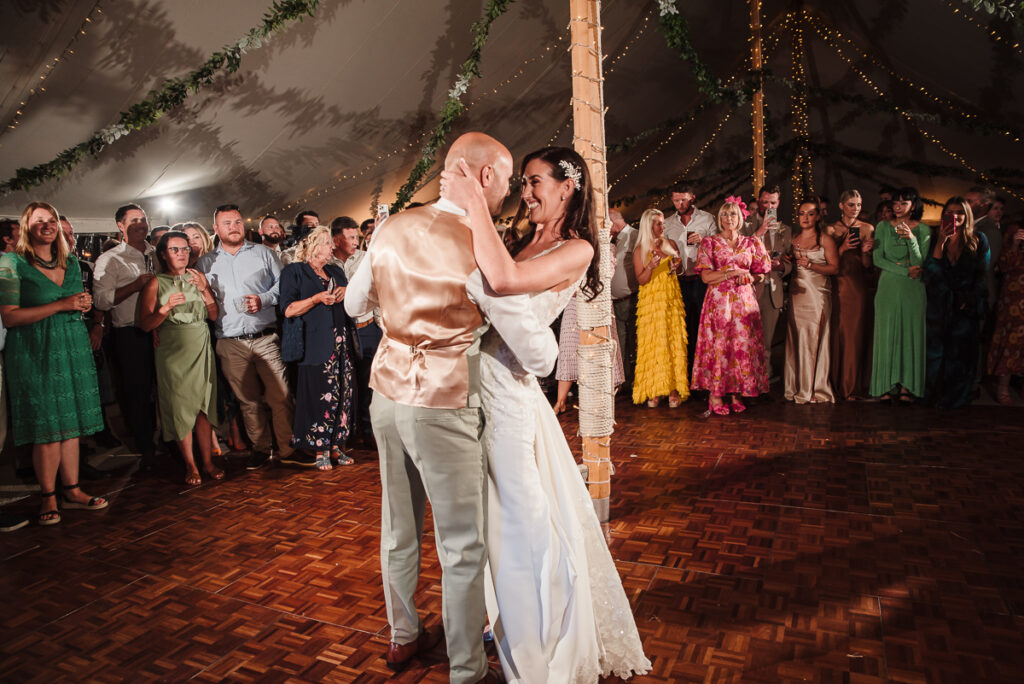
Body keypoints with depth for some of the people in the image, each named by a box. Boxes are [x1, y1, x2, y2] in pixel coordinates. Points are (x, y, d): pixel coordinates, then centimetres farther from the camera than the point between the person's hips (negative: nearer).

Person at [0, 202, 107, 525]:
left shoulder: (70, 262, 13)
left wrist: (84, 304, 2)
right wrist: (61, 305, -17)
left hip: (73, 348, 5)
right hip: (35, 353, -5)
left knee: (71, 424, 7)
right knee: (46, 428, -2)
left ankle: (73, 490, 15)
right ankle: (49, 498, 10)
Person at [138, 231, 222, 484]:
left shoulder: (198, 278, 9)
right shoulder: (156, 284, 0)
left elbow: (215, 316, 5)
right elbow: (145, 324, -5)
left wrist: (204, 290, -8)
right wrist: (167, 307, -19)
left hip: (201, 350, 2)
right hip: (172, 353, -2)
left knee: (204, 407, 2)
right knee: (181, 409, 0)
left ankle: (208, 462, 11)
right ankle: (190, 465, 12)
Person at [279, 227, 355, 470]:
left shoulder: (335, 271, 21)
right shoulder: (293, 271, 3)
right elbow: (287, 309, -6)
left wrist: (346, 293, 2)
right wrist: (317, 299, -17)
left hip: (341, 343, 6)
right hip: (316, 345, -6)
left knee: (343, 393, 3)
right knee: (319, 395, -6)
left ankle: (335, 446, 13)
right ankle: (320, 450, 6)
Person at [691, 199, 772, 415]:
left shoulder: (751, 243, 13)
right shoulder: (710, 243, 6)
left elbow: (761, 273, 15)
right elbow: (706, 276, -4)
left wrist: (748, 277, -6)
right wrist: (734, 272, -10)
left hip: (744, 300, 3)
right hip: (718, 300, -2)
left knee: (743, 344, -1)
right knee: (717, 344, -6)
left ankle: (736, 394, 7)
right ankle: (715, 395, 0)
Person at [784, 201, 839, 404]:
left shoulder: (825, 239, 2)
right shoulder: (794, 239, 16)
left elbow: (835, 267, -3)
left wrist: (811, 265, -15)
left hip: (818, 294, -4)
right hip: (797, 293, 4)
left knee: (814, 339, -6)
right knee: (796, 339, 1)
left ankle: (815, 389, 3)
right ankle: (797, 387, 8)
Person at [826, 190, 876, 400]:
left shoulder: (867, 229, 7)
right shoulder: (831, 229, 6)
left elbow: (868, 266, 5)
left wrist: (865, 251, -14)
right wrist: (843, 248, -13)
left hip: (859, 286, 0)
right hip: (838, 286, 0)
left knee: (857, 333, -1)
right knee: (837, 333, -1)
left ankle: (854, 386, 8)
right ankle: (837, 384, 8)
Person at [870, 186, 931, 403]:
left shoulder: (922, 229, 4)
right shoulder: (883, 227, 6)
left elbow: (919, 263, -5)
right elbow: (877, 259, -1)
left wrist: (911, 239, -19)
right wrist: (905, 271, -10)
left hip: (913, 289, 0)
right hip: (888, 287, 1)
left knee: (910, 334, -1)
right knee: (887, 334, -1)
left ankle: (907, 386, 3)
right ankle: (886, 386, 2)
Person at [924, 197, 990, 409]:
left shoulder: (979, 241, 2)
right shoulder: (936, 240, 4)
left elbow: (982, 275, 2)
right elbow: (930, 271, -10)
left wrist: (971, 301, -7)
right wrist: (941, 242, -16)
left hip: (965, 307, -1)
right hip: (939, 306, 1)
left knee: (961, 350, 4)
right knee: (936, 349, 4)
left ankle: (956, 398, 16)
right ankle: (935, 394, 17)